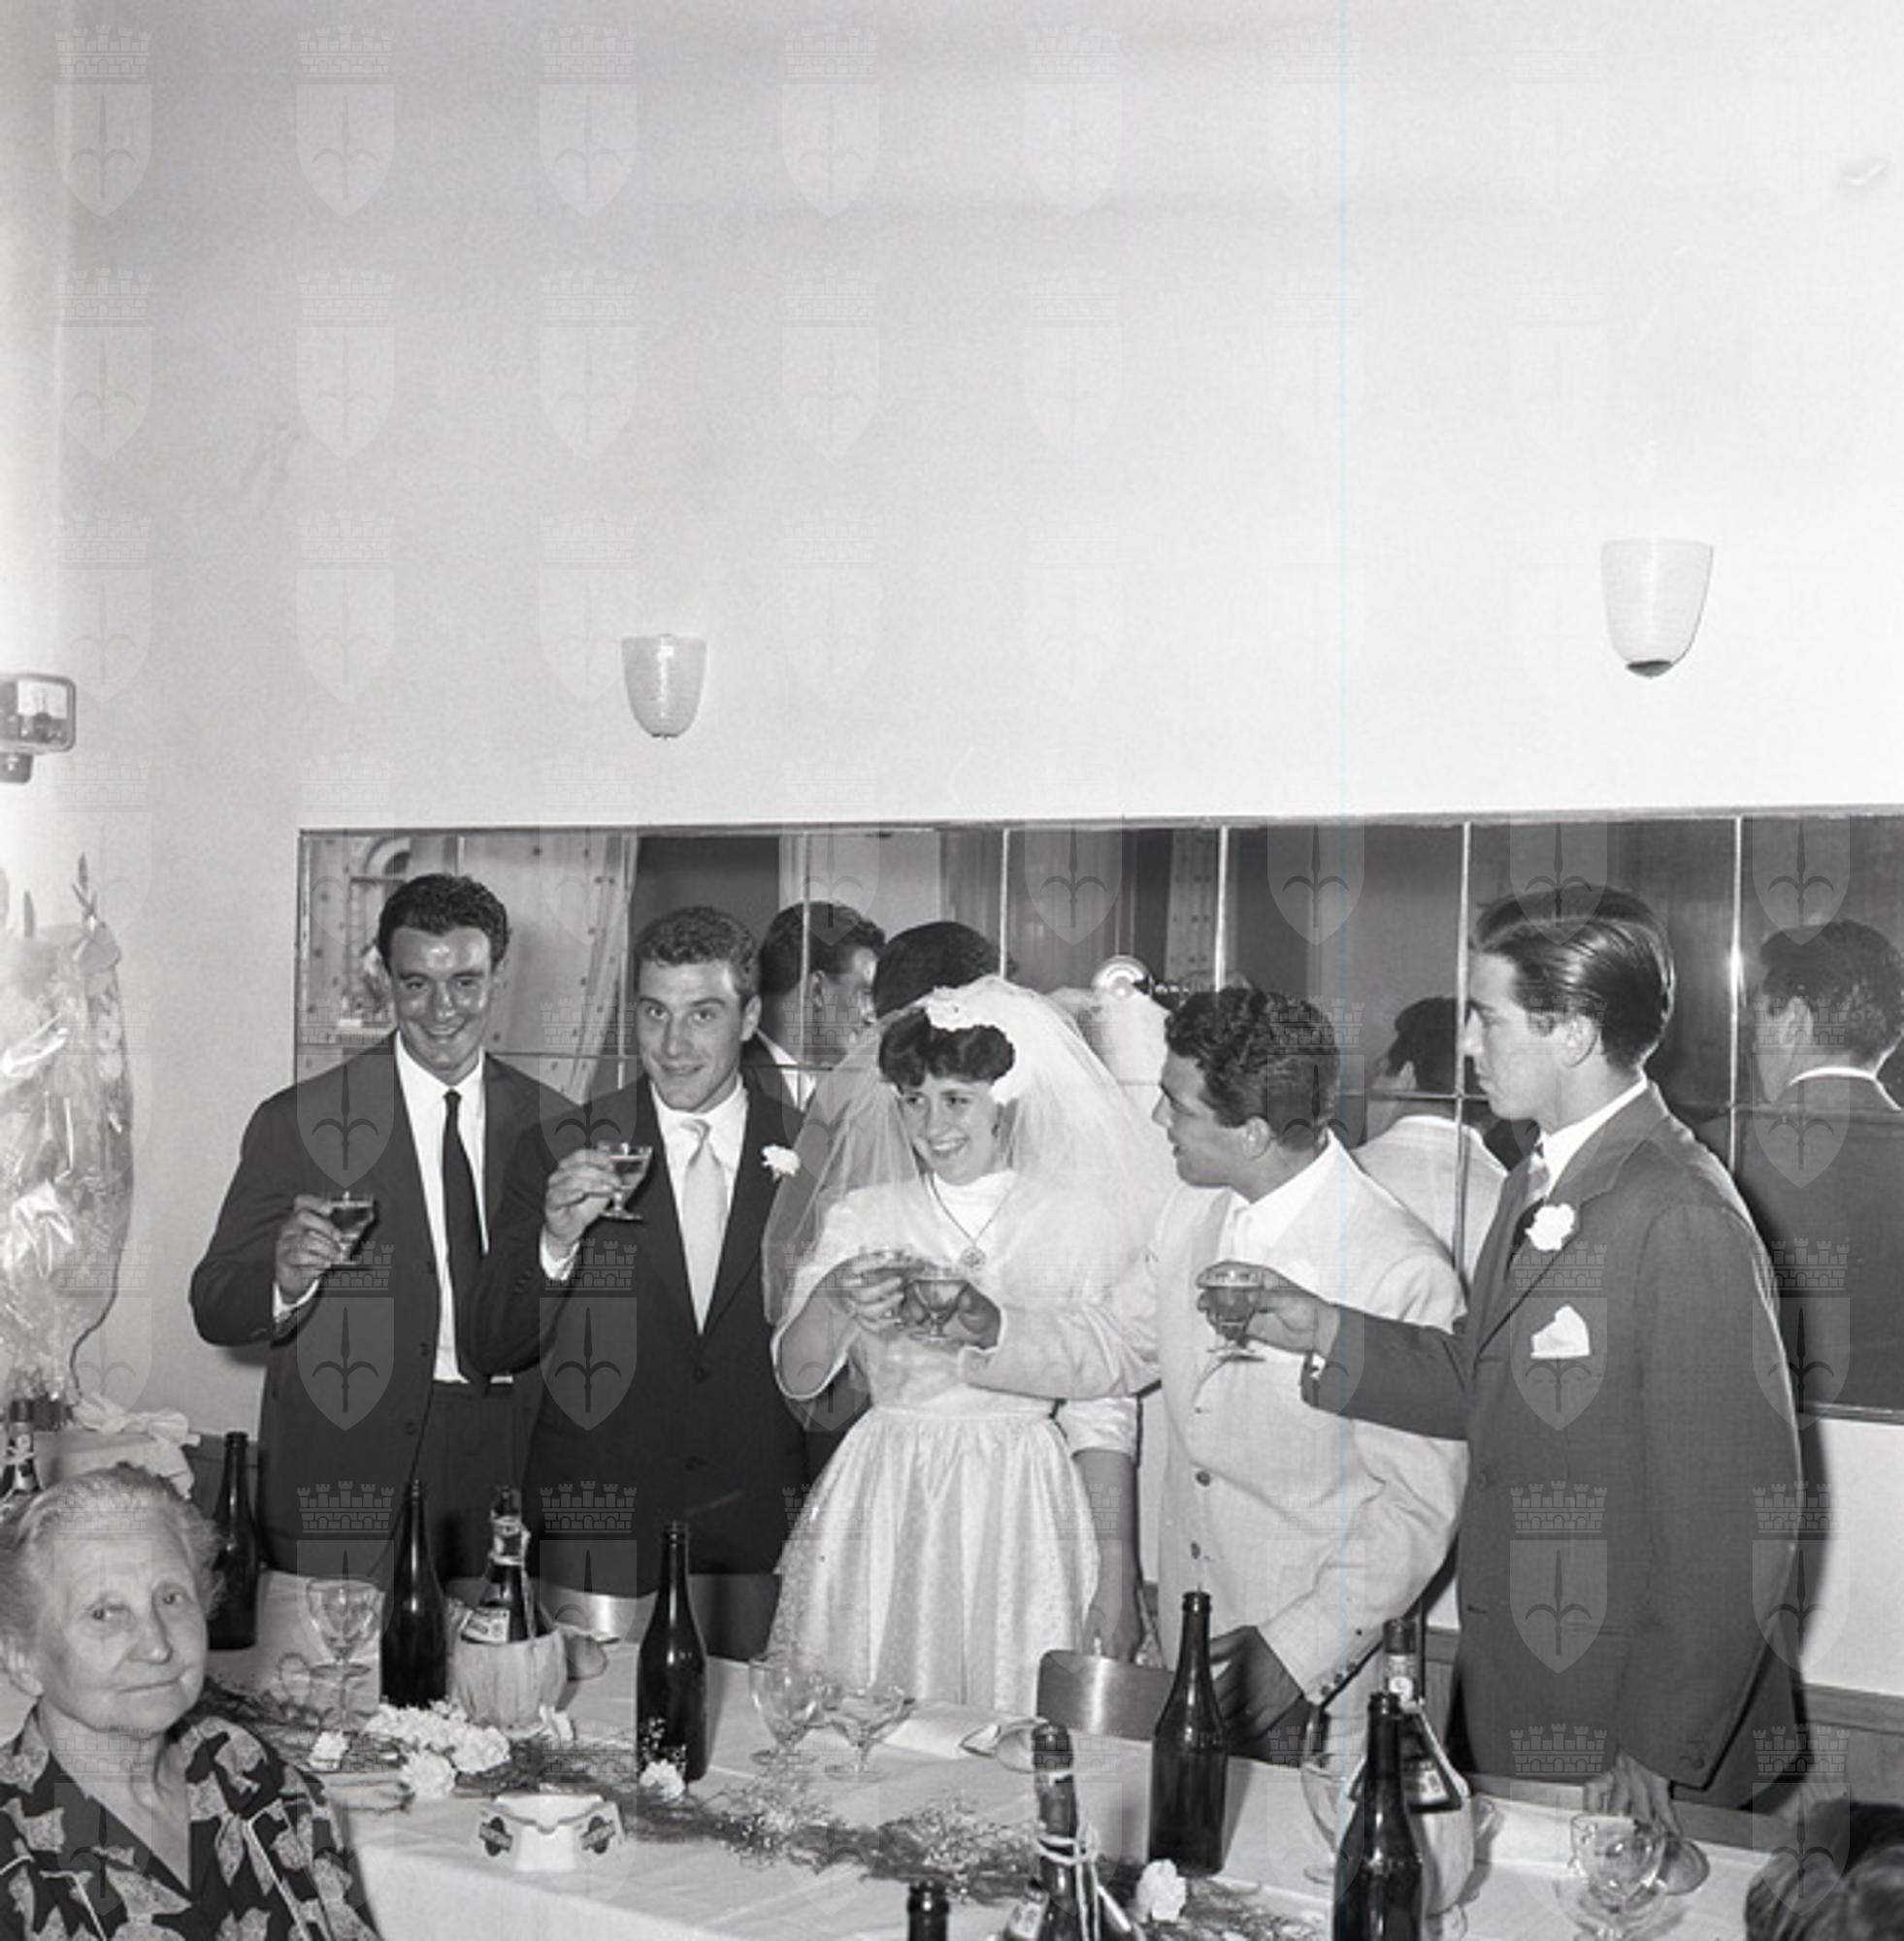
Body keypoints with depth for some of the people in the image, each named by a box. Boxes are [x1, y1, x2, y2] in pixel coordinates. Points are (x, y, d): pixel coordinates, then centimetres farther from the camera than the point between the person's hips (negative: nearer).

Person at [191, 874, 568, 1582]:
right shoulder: (296, 1123, -4)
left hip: (509, 1467, 3)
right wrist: (285, 1279, -24)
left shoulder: (549, 1123, 5)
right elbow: (214, 1309, -6)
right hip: (345, 1477, -2)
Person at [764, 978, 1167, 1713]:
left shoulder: (1077, 1218, -1)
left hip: (1020, 1520, -2)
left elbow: (1103, 1415, -1)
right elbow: (797, 1376, -1)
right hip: (882, 1513, 2)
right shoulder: (858, 1216, 5)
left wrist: (1117, 1577, -6)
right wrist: (831, 1299, -21)